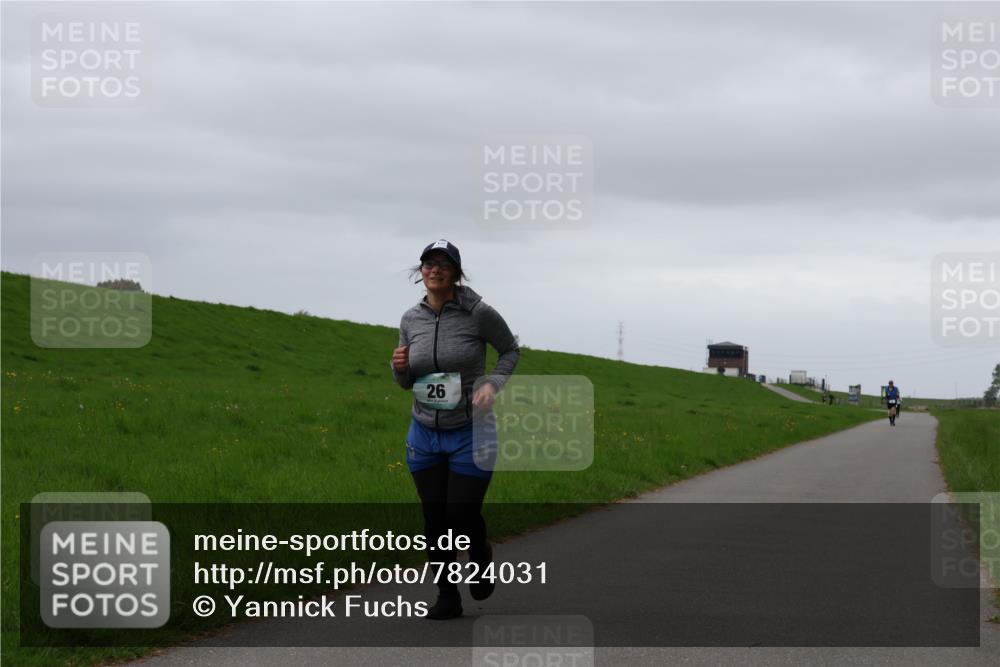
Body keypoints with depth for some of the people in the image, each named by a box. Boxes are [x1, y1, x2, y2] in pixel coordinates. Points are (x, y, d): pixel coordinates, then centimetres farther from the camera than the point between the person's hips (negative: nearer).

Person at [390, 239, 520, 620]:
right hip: (425, 435, 4)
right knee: (435, 521, 5)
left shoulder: (478, 313, -13)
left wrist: (493, 384, -13)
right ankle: (447, 598, 19)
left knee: (463, 519, -1)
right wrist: (399, 367, -12)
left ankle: (481, 556, 34)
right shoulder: (411, 320, 0)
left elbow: (511, 350, 4)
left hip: (471, 435, -3)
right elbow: (407, 382, 10)